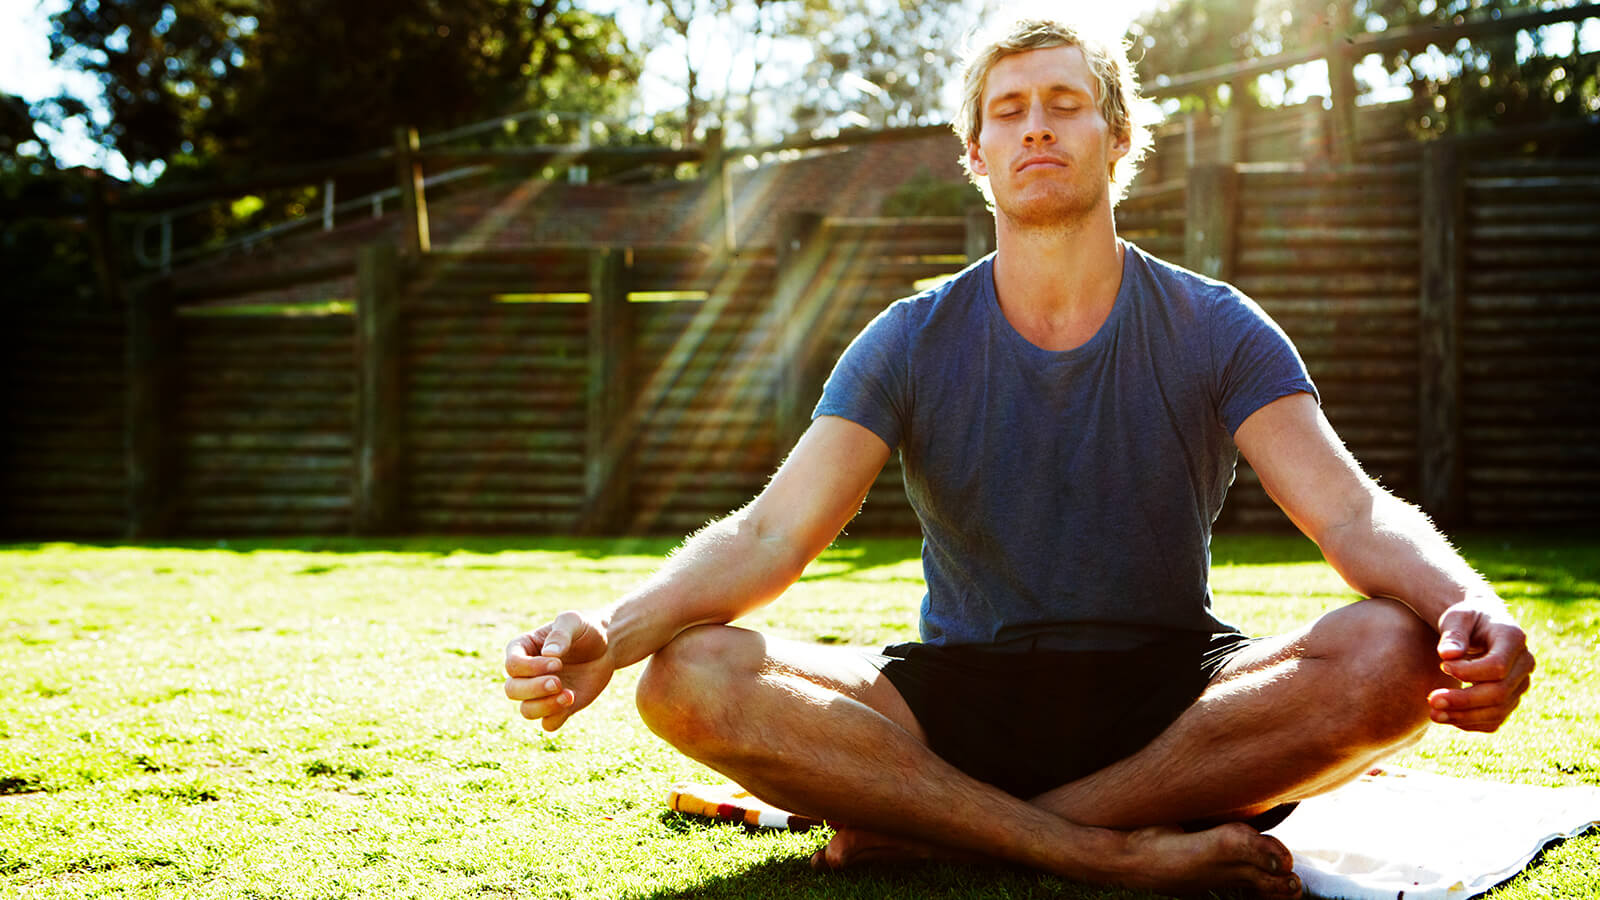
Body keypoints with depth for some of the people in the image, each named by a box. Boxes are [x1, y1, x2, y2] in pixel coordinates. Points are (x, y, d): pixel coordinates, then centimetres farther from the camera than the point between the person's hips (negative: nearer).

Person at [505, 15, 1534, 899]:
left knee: (1395, 654, -31)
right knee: (690, 681, -26)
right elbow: (768, 534, -10)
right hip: (957, 696, 0)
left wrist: (1469, 607, -38)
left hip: (1172, 700, 0)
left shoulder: (1218, 334, -1)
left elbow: (1354, 515, -13)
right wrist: (606, 636, -30)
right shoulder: (912, 345, 0)